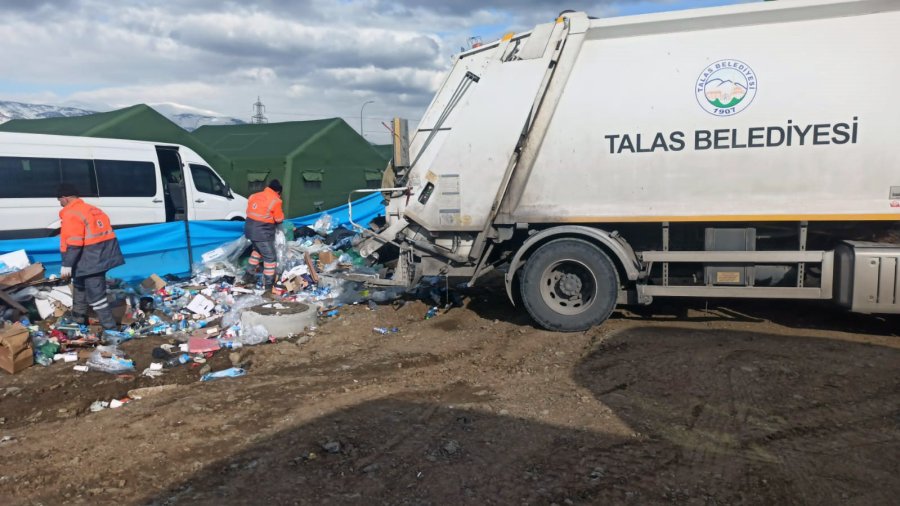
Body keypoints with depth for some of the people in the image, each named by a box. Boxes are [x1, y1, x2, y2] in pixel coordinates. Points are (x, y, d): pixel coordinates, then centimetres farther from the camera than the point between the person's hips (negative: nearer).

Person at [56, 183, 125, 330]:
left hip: (91, 259, -10)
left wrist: (67, 265, -18)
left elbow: (73, 243, -20)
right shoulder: (92, 209, 15)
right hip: (102, 255, 10)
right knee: (80, 283, 29)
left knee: (96, 294, -5)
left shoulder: (71, 215, -12)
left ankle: (110, 327, -4)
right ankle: (78, 316, 42)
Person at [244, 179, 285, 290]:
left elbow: (249, 212, 17)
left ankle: (251, 270, 39)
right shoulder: (275, 201, -11)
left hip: (250, 229, 8)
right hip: (262, 232, -8)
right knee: (270, 257, 2)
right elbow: (279, 219, -4)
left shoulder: (254, 196, 10)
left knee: (257, 249, 33)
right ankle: (268, 284, 3)